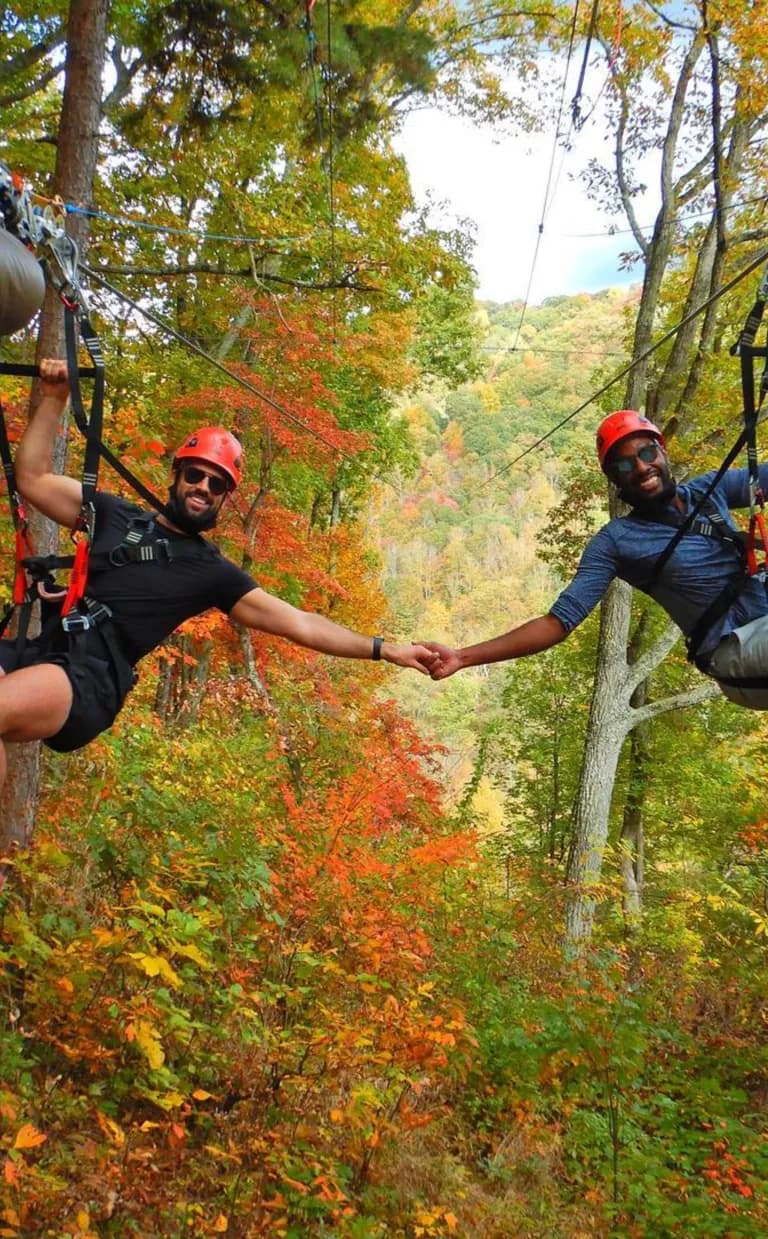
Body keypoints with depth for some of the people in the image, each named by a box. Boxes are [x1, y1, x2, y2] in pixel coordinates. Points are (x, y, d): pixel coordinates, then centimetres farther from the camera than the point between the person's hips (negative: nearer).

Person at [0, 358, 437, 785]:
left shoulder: (213, 572, 11)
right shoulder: (117, 515, 20)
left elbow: (300, 624, 9)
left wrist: (385, 649, 3)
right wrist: (53, 398, 15)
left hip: (90, 680, -3)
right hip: (41, 649, 4)